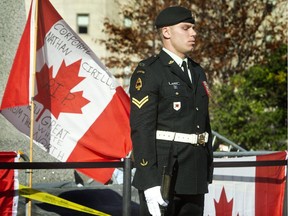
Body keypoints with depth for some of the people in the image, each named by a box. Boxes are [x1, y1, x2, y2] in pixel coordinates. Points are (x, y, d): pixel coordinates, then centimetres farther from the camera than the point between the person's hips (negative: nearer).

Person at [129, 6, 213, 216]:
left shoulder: (197, 72, 16)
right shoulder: (148, 72, -8)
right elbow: (141, 128, -15)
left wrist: (207, 174, 17)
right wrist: (150, 183, -22)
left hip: (194, 175, 8)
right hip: (163, 172, -7)